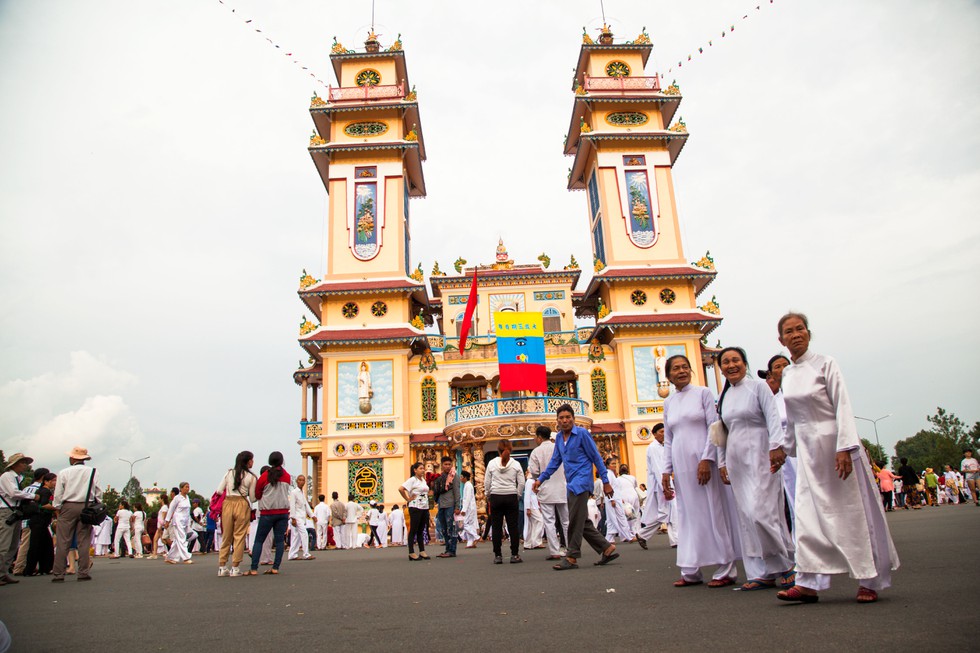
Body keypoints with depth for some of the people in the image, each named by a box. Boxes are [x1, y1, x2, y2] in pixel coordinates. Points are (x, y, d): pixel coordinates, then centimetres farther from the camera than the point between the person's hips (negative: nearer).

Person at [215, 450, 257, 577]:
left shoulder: (229, 473, 9)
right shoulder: (251, 477, 1)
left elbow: (219, 491, 6)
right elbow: (252, 499, 3)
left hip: (227, 504, 3)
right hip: (242, 505, -3)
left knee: (226, 536, 12)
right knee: (239, 536, 4)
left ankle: (222, 567, 15)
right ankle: (235, 567, 4)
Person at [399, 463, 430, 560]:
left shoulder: (424, 480, 14)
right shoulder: (412, 480, -9)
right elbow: (401, 489, -20)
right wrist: (408, 499, -14)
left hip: (425, 507, 7)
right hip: (415, 508, -7)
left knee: (421, 530, 12)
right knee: (413, 530, -2)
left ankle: (422, 551, 16)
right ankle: (411, 553, 2)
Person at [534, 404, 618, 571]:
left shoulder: (582, 433, -8)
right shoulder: (559, 437, 12)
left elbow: (596, 457, -6)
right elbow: (555, 461, 16)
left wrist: (605, 482, -7)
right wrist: (540, 479, 8)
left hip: (581, 481, -8)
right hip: (572, 484, 8)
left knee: (575, 520, -6)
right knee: (583, 521, 10)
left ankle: (572, 557, 1)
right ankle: (607, 549, 20)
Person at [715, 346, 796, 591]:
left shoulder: (758, 386, -1)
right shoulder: (724, 397, 16)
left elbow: (773, 419, -9)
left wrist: (776, 446, -22)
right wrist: (722, 462, 16)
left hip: (759, 455, -6)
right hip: (736, 460, 6)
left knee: (759, 511, -15)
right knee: (746, 517, 4)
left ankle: (786, 564, 2)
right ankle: (763, 574, 10)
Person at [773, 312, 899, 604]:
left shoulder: (825, 364, -8)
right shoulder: (786, 375, 7)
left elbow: (842, 405, -13)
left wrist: (844, 448, -20)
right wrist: (785, 446, 19)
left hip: (834, 443, -5)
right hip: (807, 450, 5)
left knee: (852, 511, 4)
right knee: (808, 515, 1)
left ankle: (870, 581, 18)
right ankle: (808, 583, 3)